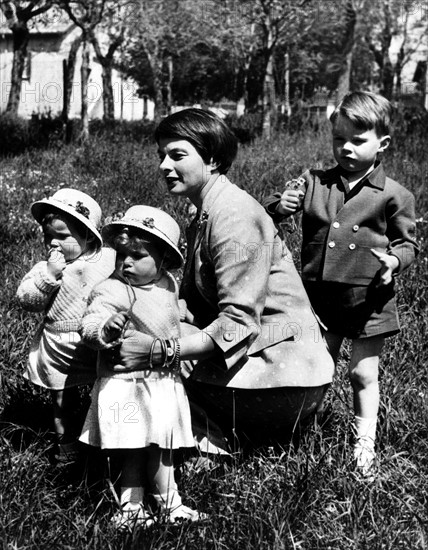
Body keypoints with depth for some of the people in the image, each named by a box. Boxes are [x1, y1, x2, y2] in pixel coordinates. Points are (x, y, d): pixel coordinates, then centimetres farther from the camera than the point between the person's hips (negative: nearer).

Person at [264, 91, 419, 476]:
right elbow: (269, 215, 2)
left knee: (363, 373, 8)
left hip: (369, 300, -2)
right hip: (320, 297, 2)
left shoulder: (394, 195, -4)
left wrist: (394, 259, -19)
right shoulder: (314, 183, 3)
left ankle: (365, 443, 21)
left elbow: (408, 243, 2)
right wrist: (281, 206, -21)